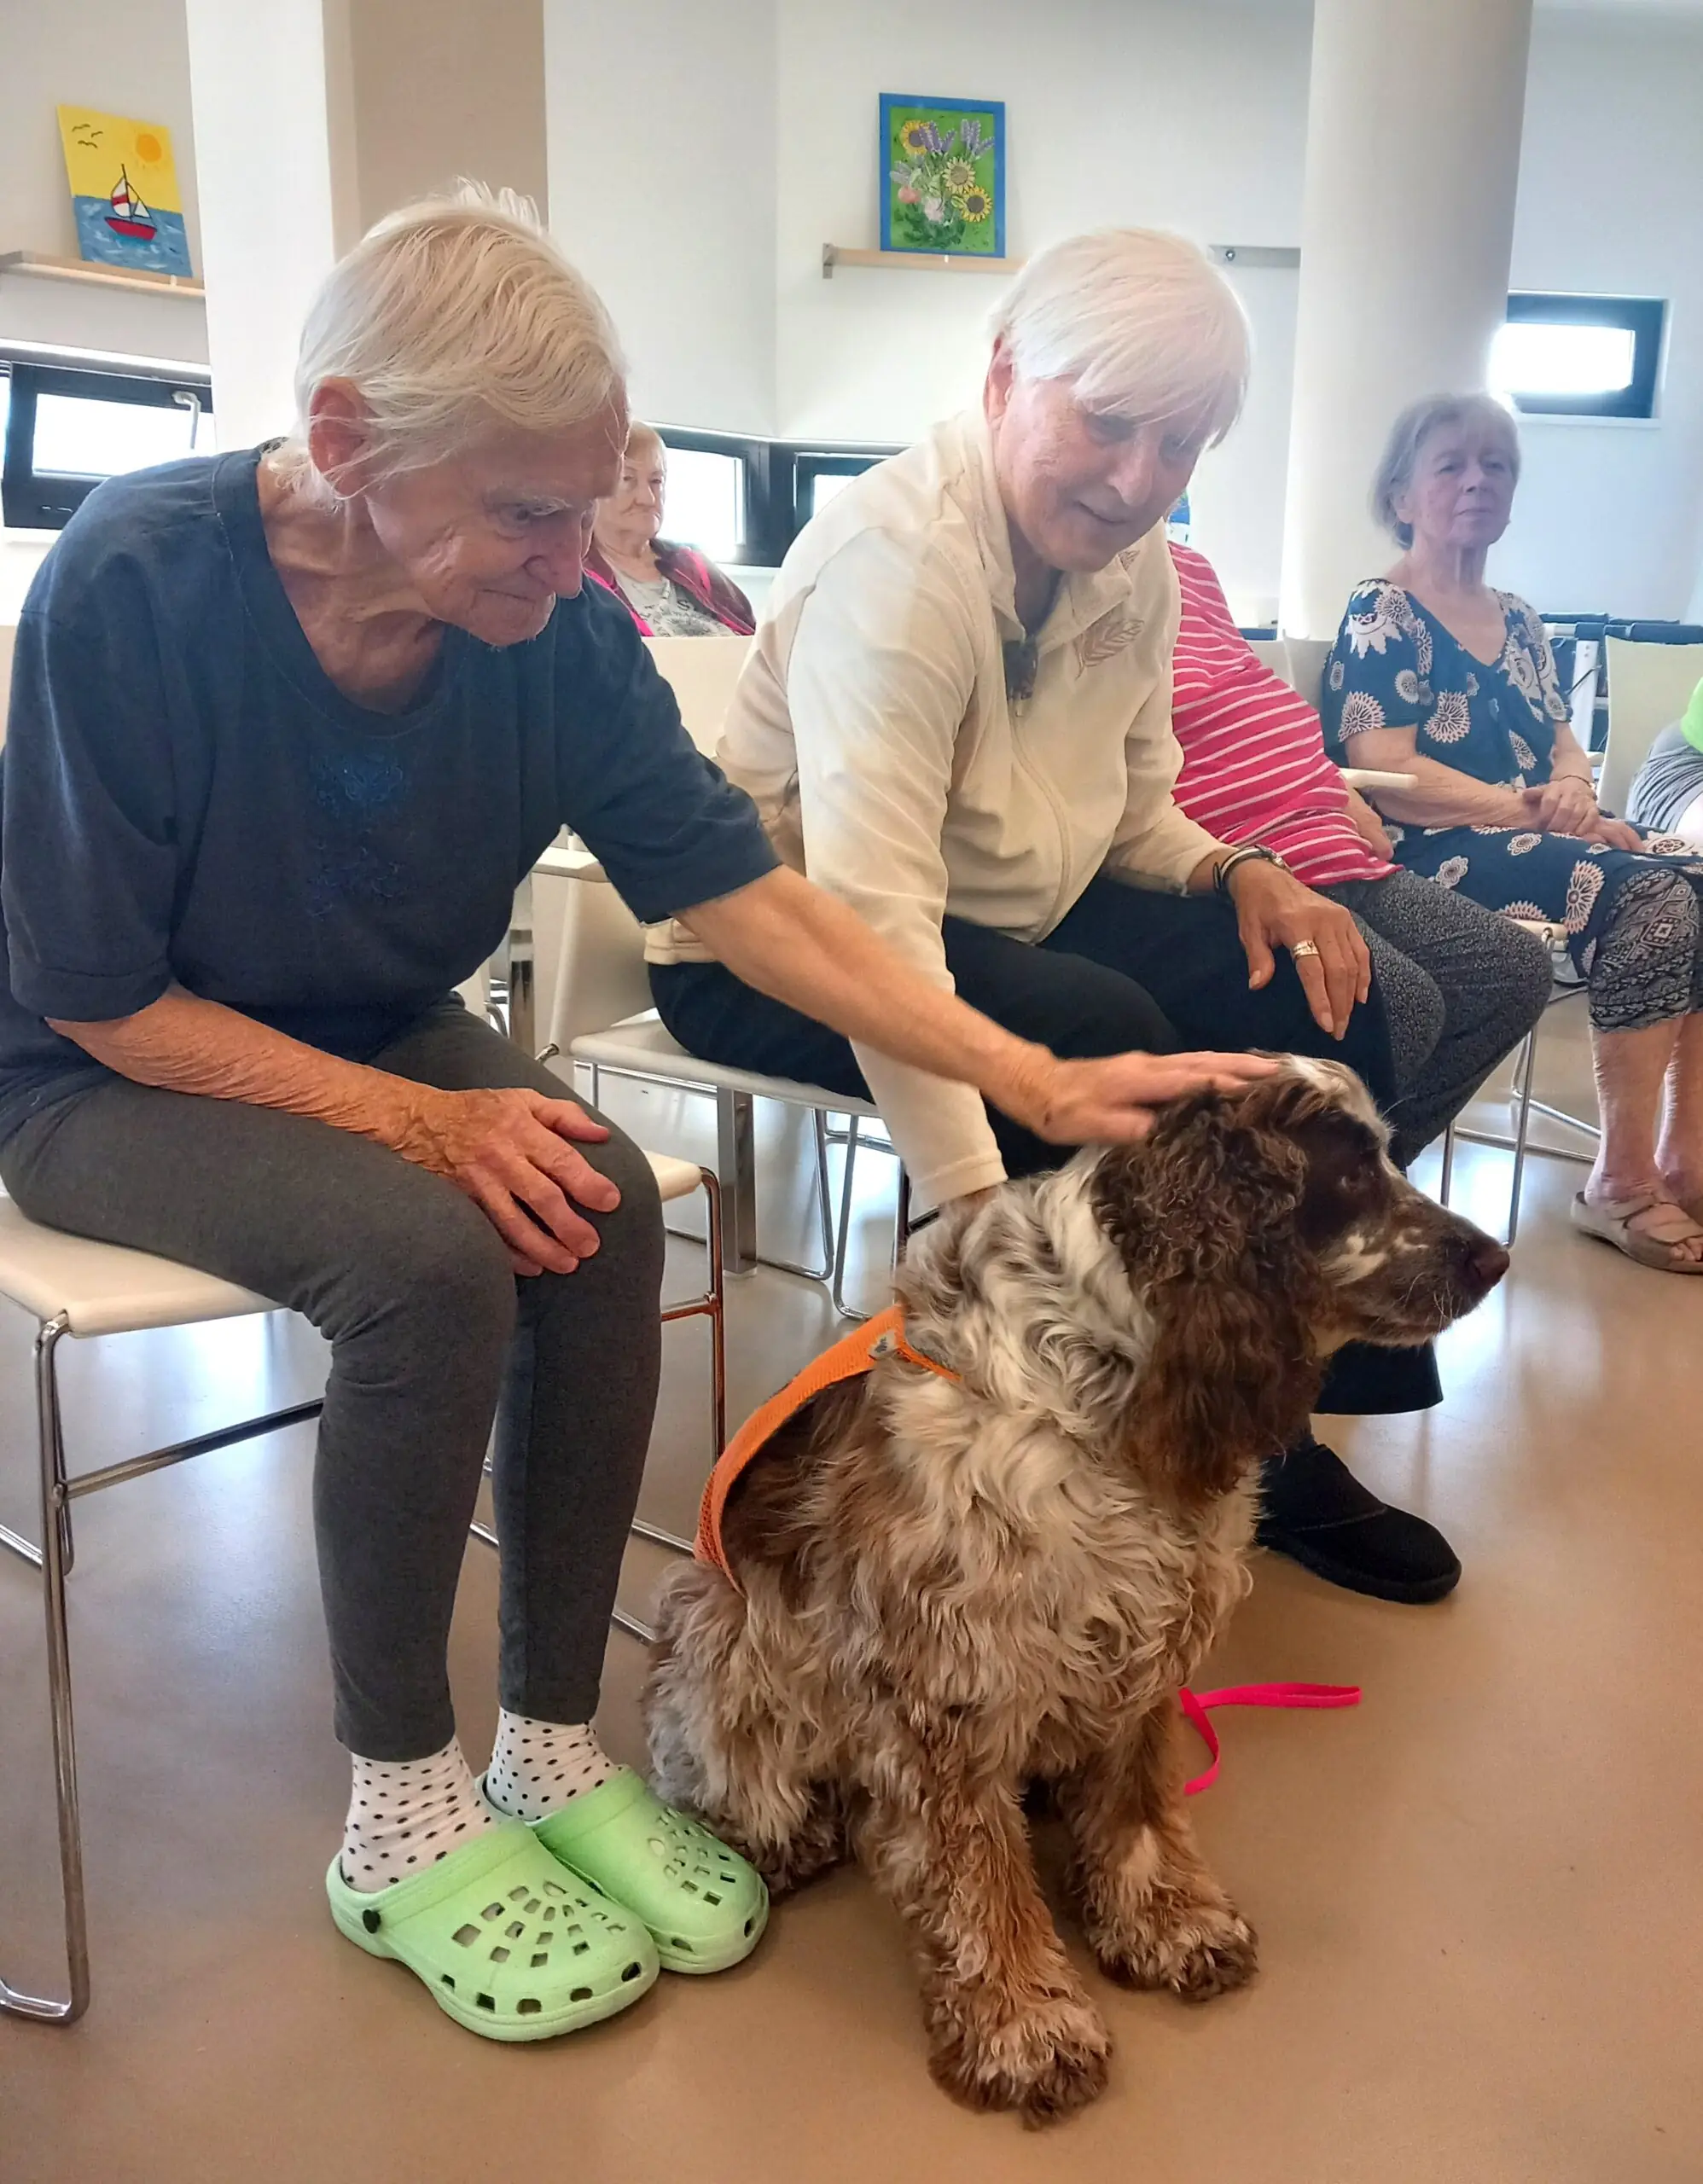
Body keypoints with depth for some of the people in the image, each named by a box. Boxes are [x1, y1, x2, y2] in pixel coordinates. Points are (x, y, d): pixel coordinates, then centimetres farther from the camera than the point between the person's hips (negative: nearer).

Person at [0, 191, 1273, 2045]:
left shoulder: (559, 632, -14)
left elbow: (746, 898, -15)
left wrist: (1031, 1078, -22)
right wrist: (414, 1118, -28)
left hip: (384, 1038, 4)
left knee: (607, 1203, -25)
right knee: (427, 1254, -31)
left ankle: (553, 1750, -6)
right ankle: (404, 1819, -9)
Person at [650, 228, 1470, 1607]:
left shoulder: (1133, 566, 1)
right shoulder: (899, 559, -26)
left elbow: (1130, 812, 13)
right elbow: (868, 916, -36)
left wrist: (1237, 873, -11)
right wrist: (983, 1214, -43)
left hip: (1004, 926, 8)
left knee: (1311, 987, -5)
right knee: (1106, 1036, -31)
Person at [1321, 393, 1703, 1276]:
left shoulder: (1517, 621, 21)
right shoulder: (1380, 615, -2)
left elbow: (1564, 745, 17)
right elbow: (1390, 776, -14)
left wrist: (1576, 789, -8)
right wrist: (1538, 810, -18)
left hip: (1532, 838, 8)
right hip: (1433, 855, -7)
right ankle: (1623, 1180, -21)